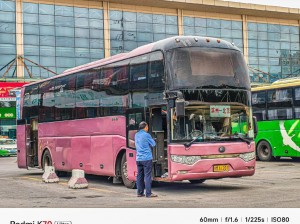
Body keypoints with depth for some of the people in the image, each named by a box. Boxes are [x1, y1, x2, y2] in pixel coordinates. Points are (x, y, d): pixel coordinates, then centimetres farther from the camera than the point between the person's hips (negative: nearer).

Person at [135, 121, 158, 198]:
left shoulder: (136, 135, 11)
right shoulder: (146, 135, -10)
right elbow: (153, 144, -1)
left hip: (138, 158, 7)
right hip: (146, 158, -7)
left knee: (140, 176, 10)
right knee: (148, 176, -5)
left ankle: (140, 192, 12)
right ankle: (148, 193, -5)